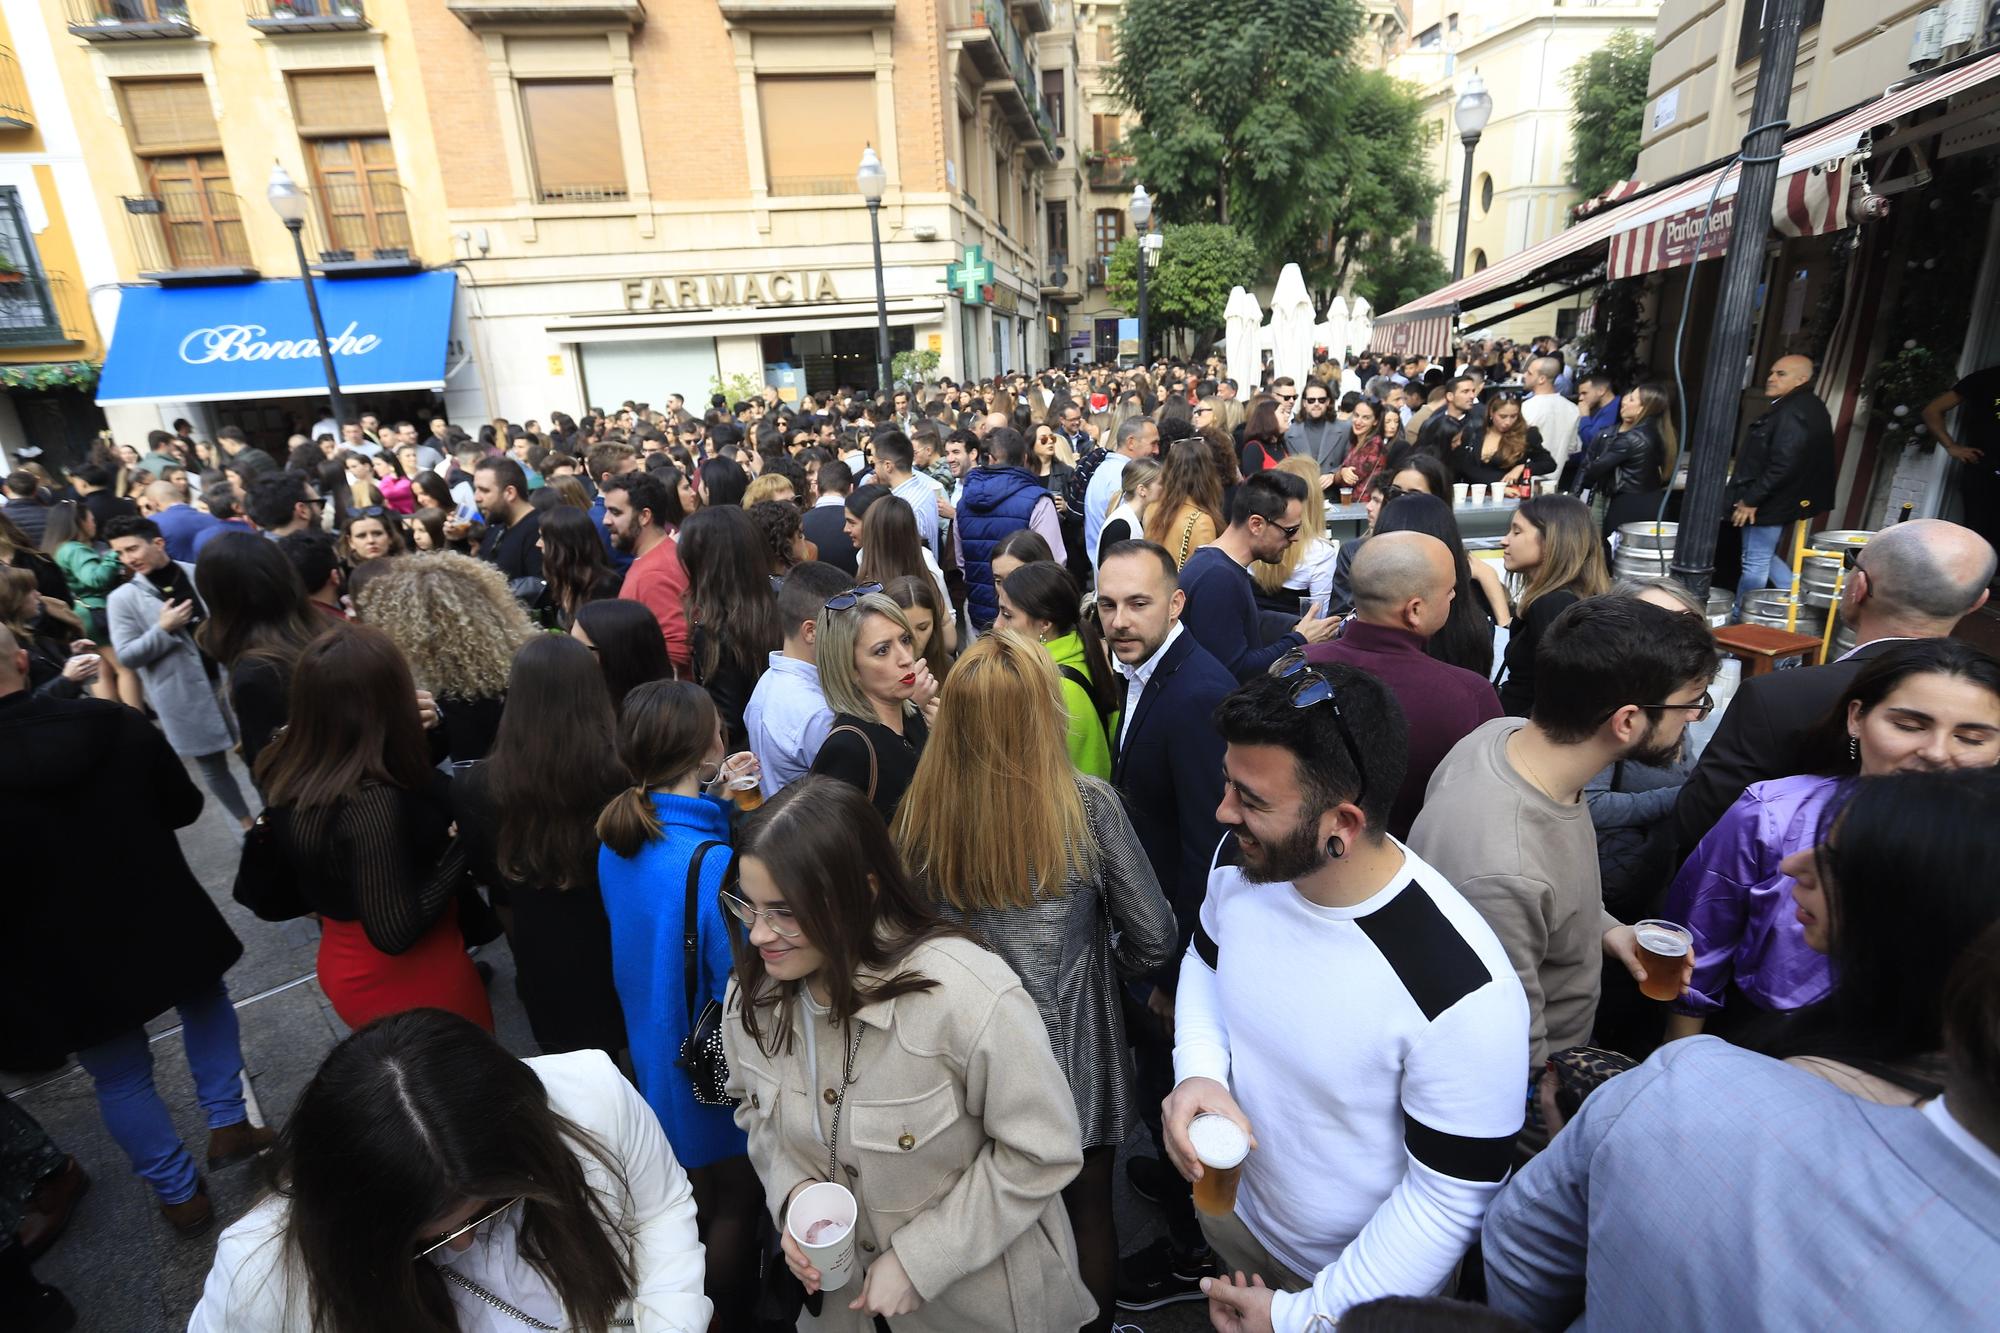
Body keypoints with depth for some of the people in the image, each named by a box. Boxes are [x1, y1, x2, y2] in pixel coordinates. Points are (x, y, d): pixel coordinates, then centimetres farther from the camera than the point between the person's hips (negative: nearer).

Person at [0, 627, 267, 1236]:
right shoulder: (120, 724, -17)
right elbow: (184, 806, -2)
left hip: (65, 968, -1)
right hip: (164, 926, 1)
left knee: (121, 1077, 18)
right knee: (206, 1002, 31)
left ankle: (179, 1193, 31)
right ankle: (227, 1123, 30)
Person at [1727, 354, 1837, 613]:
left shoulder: (1793, 412, -20)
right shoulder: (1808, 407, 14)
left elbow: (1782, 465, -26)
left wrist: (1751, 499, -21)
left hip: (1768, 504, -10)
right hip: (1783, 501, 10)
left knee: (1754, 565, -1)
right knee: (1768, 559, 22)